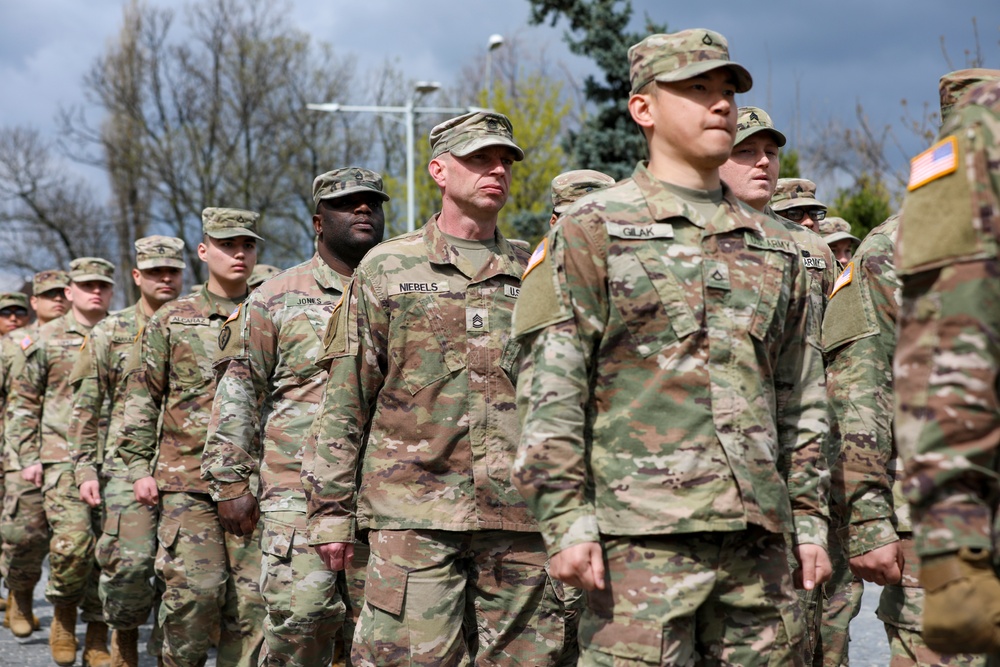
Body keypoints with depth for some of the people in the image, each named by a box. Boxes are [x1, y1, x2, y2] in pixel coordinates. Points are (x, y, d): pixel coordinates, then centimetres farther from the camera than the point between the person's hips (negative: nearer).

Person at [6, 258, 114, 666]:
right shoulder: (47, 339, 7)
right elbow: (22, 402, 10)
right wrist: (28, 457, 2)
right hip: (62, 458, -2)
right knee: (72, 540, -19)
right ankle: (64, 613, 8)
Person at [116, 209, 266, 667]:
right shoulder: (171, 320, 8)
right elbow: (141, 397, 9)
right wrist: (138, 466, 2)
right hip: (186, 477, -1)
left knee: (253, 594, 0)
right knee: (194, 590, -9)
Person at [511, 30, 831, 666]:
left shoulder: (773, 244, 18)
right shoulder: (594, 230, 3)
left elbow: (801, 399, 20)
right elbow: (553, 392, -5)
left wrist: (810, 521, 14)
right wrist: (566, 521, -13)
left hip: (758, 536, 5)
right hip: (640, 534, -5)